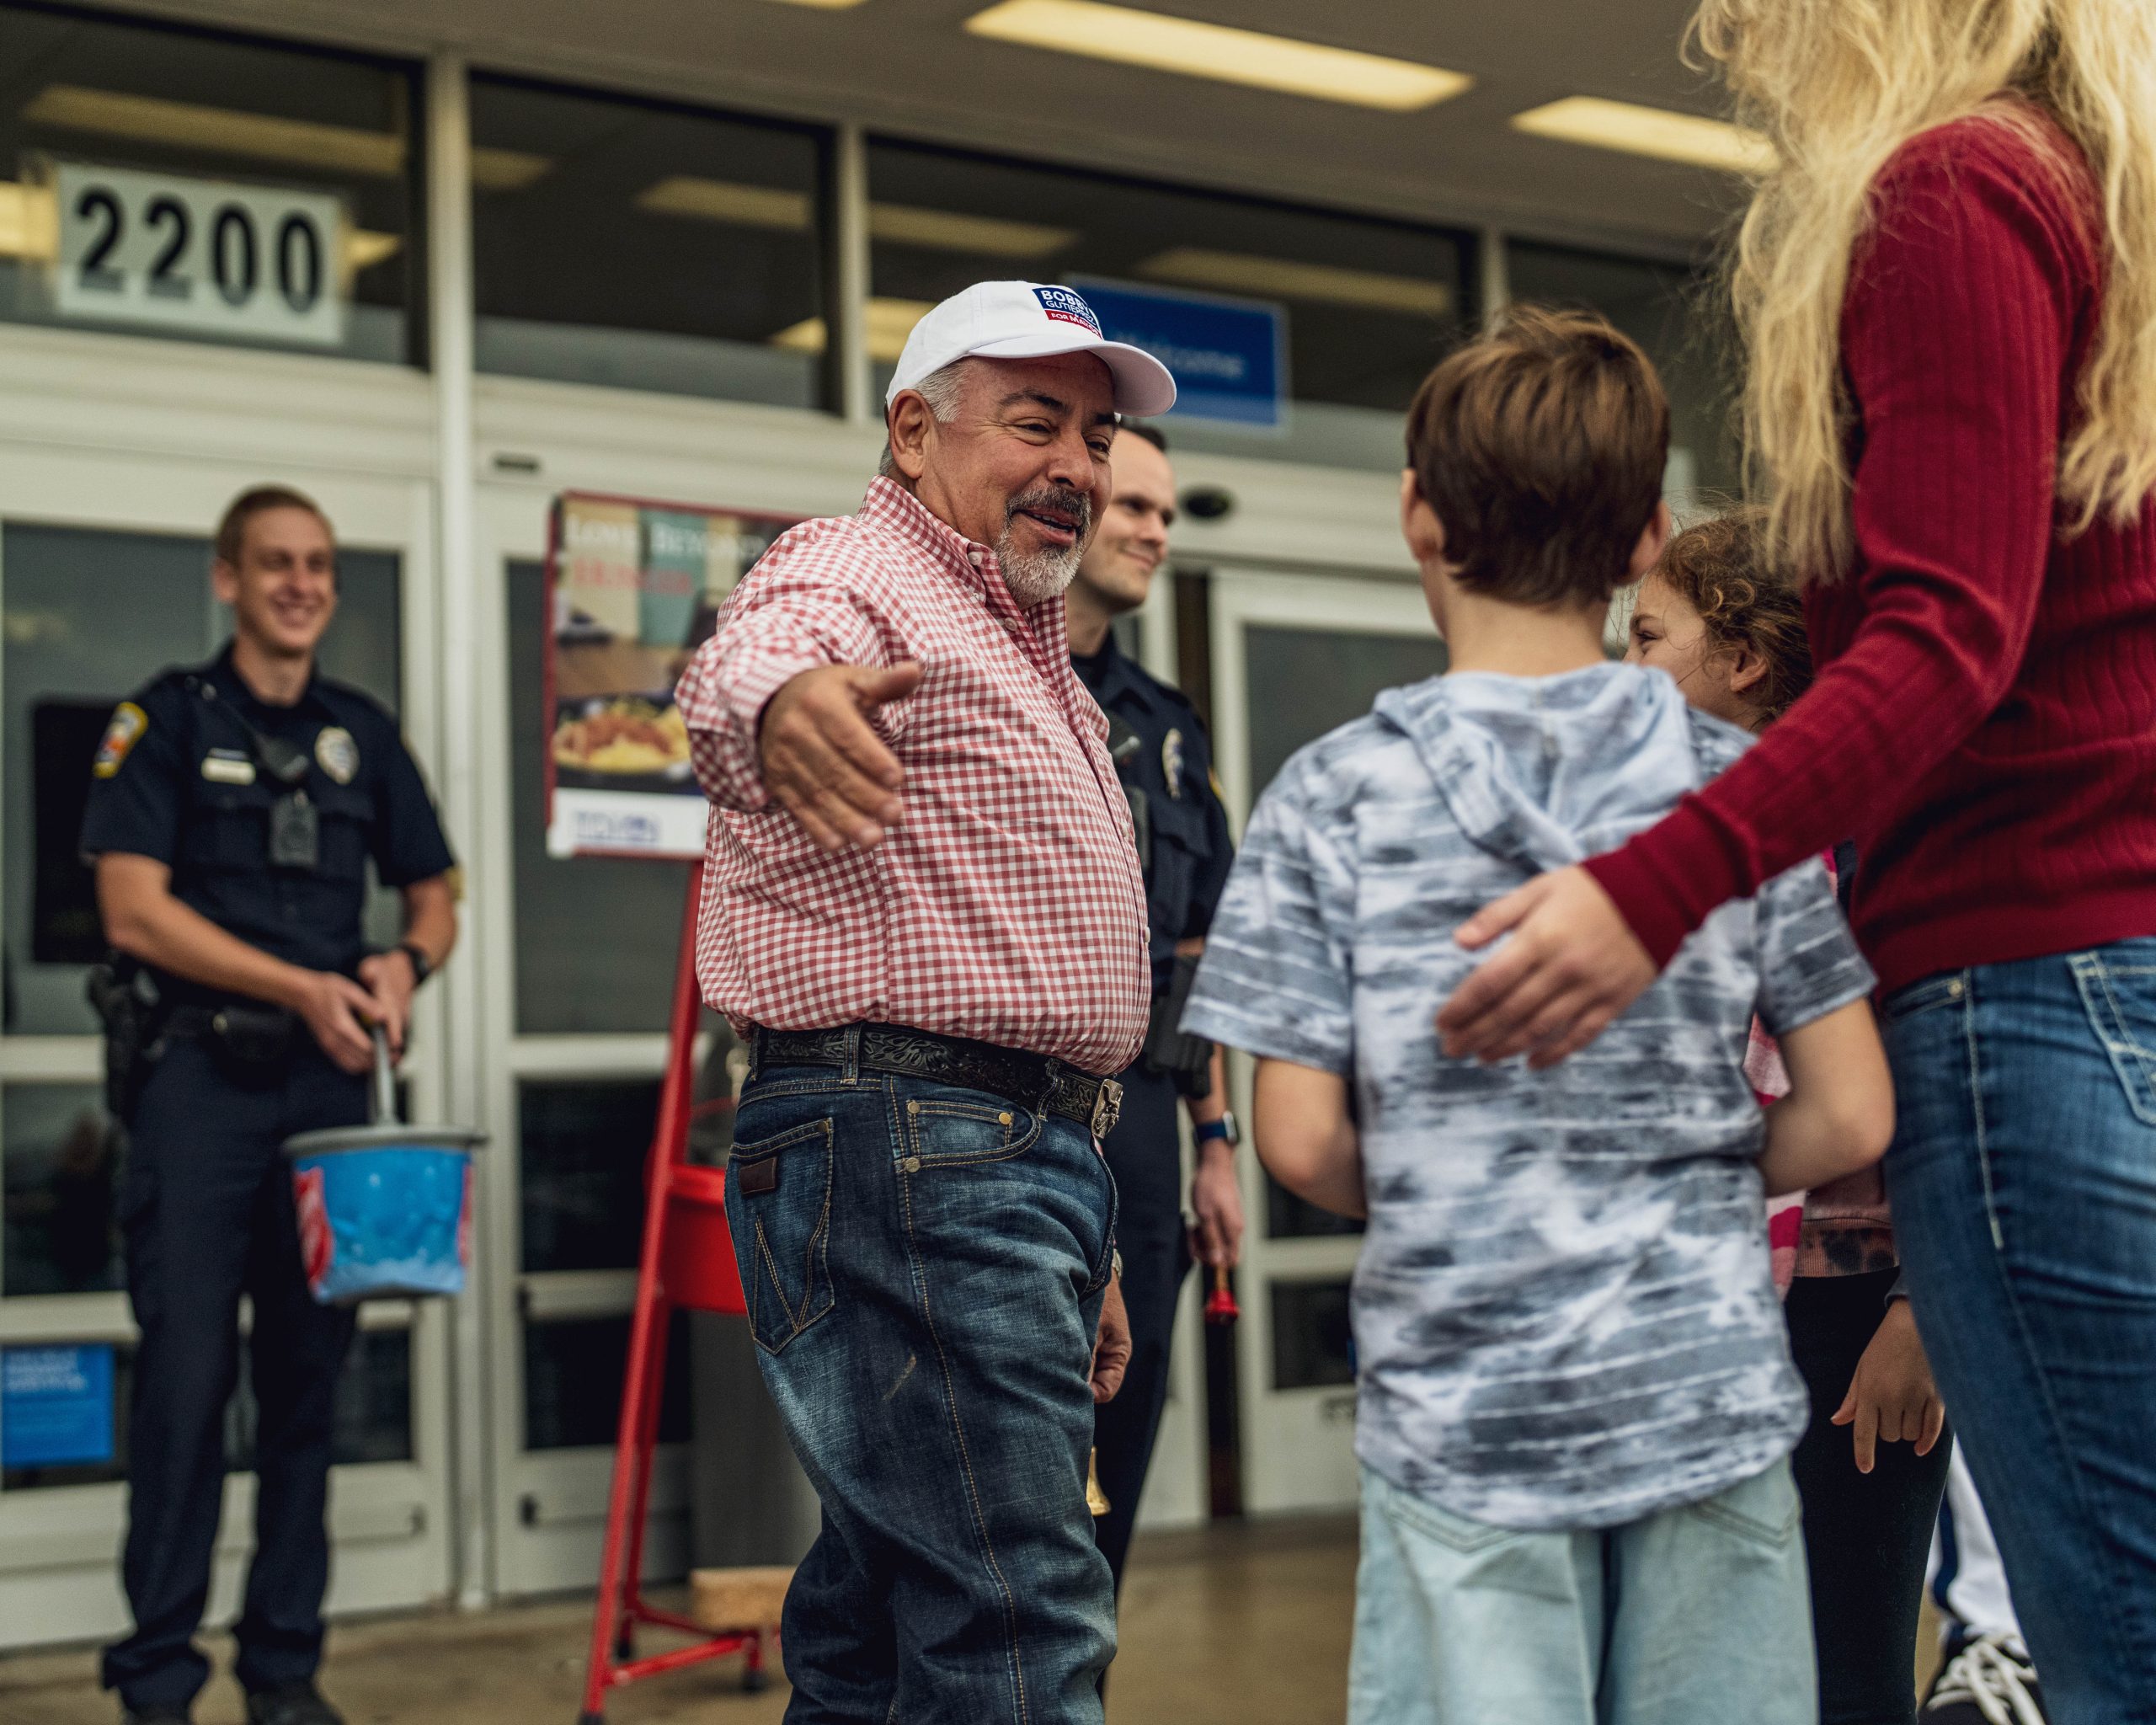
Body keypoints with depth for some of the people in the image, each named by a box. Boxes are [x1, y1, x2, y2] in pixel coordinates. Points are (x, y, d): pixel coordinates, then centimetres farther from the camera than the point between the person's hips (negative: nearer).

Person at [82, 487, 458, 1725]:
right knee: (187, 1371, -6)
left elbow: (435, 899, 19)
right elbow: (136, 909, -8)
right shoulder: (168, 719, 1)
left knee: (309, 1375, 6)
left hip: (329, 1081, 4)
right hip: (197, 1076, -4)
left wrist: (404, 965, -4)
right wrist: (303, 985, -14)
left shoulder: (365, 735, 14)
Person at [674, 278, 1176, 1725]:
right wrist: (779, 705, -57)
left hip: (1026, 1165, 10)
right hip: (909, 1152, -10)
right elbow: (741, 668, -32)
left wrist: (1083, 1245, 26)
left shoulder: (1018, 643, 25)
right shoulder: (853, 578, -5)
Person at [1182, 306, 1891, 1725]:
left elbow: (1303, 1142, -7)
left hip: (1461, 1411, -1)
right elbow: (1851, 1120, -1)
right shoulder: (1744, 786, -1)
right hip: (1711, 1395, 2)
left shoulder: (1334, 796, -5)